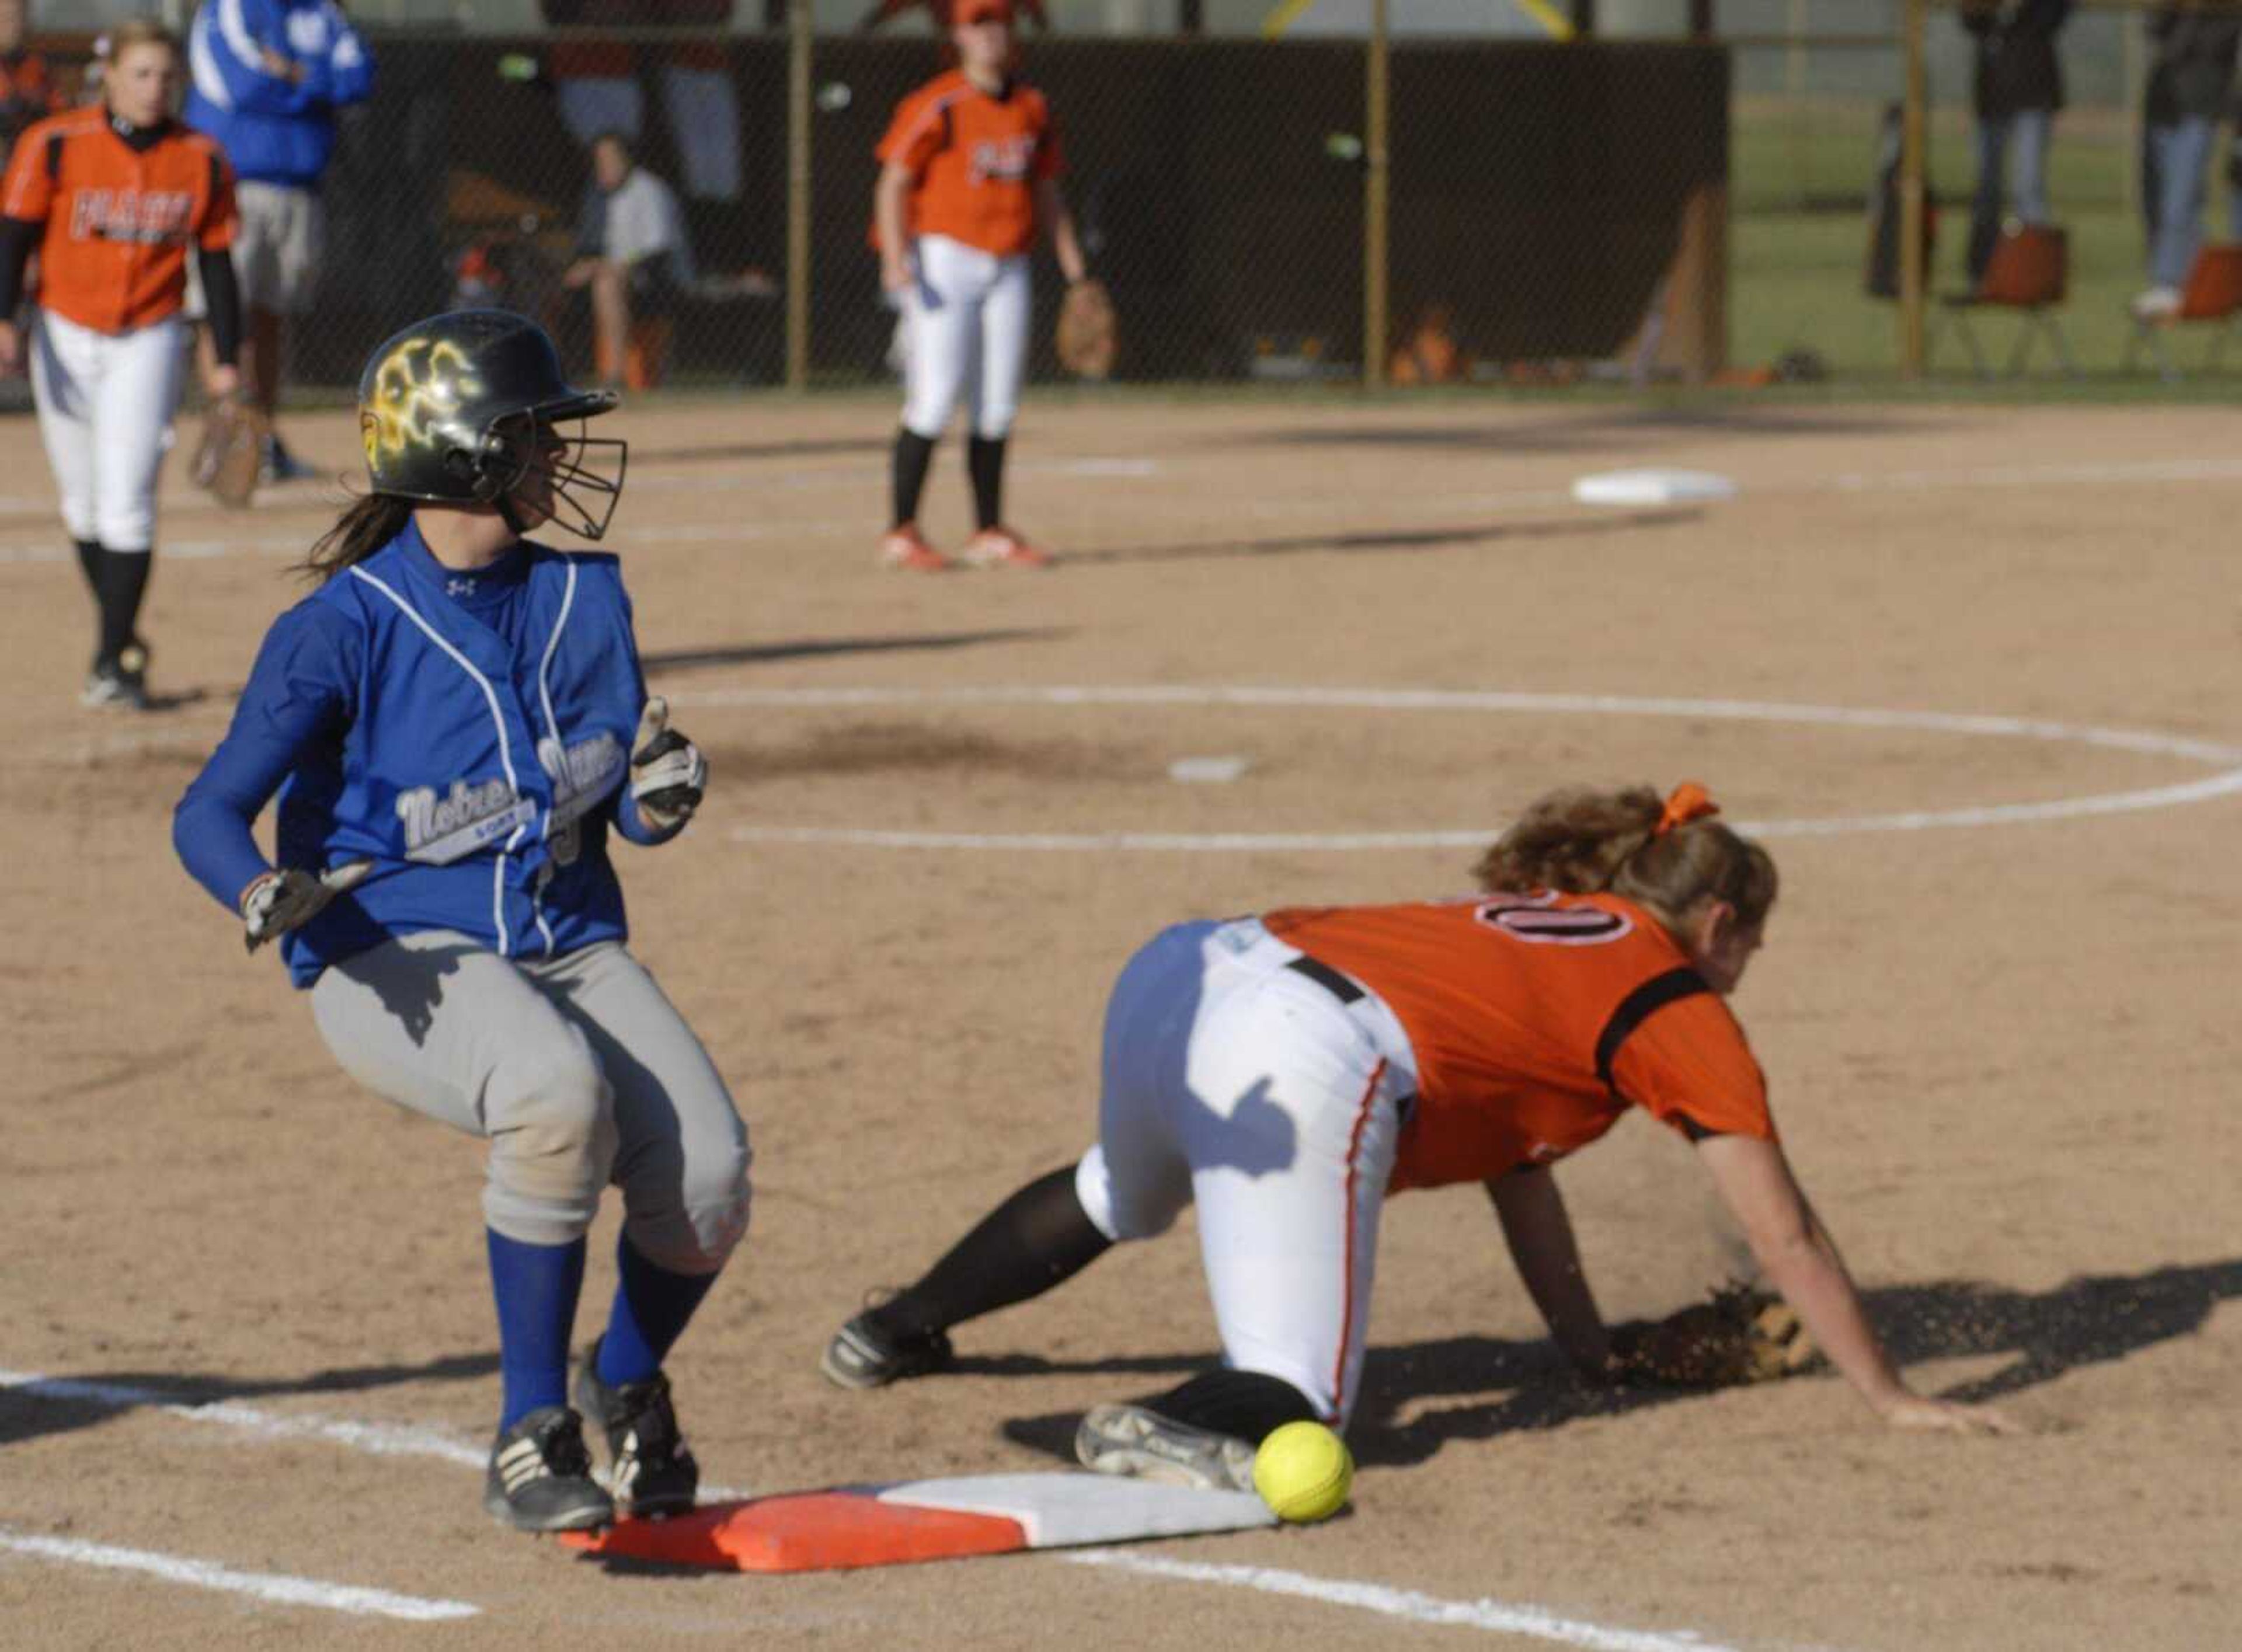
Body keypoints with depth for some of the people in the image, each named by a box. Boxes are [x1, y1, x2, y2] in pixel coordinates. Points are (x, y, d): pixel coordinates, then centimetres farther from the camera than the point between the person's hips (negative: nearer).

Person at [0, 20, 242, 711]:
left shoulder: (201, 161, -2)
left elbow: (216, 262, 5)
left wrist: (227, 359, 2)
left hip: (148, 343, -1)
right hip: (65, 338, 1)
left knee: (127, 502, -11)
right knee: (83, 502, 10)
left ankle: (115, 658, -9)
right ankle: (118, 630, 28)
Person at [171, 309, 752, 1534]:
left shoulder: (582, 601, 10)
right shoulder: (343, 627, -8)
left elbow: (634, 812, 10)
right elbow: (210, 813, -12)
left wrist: (662, 792, -15)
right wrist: (265, 895, -34)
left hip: (572, 948, 5)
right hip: (397, 961, -5)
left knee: (708, 1175, -20)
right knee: (559, 1092, -37)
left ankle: (627, 1389, 14)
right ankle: (530, 1434, -21)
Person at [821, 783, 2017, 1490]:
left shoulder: (1527, 917, 32)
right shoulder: (1680, 1007, 12)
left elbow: (1515, 1168, 37)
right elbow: (1784, 1239, 14)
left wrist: (1595, 1353, 40)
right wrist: (1890, 1400, 22)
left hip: (1176, 974, 8)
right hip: (1307, 1068, -8)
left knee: (1119, 1196, 40)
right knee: (1295, 1392, -6)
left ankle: (897, 1331, 46)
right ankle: (1167, 1432, -36)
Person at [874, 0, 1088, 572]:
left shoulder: (1031, 109, 11)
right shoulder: (936, 106, -8)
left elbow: (1046, 192, 18)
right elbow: (893, 184, -11)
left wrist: (1075, 268, 13)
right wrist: (896, 261, -23)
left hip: (1008, 268, 6)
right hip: (944, 261, -6)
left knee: (998, 406, 7)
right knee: (935, 397, -11)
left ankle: (989, 534, 14)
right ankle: (902, 535, -7)